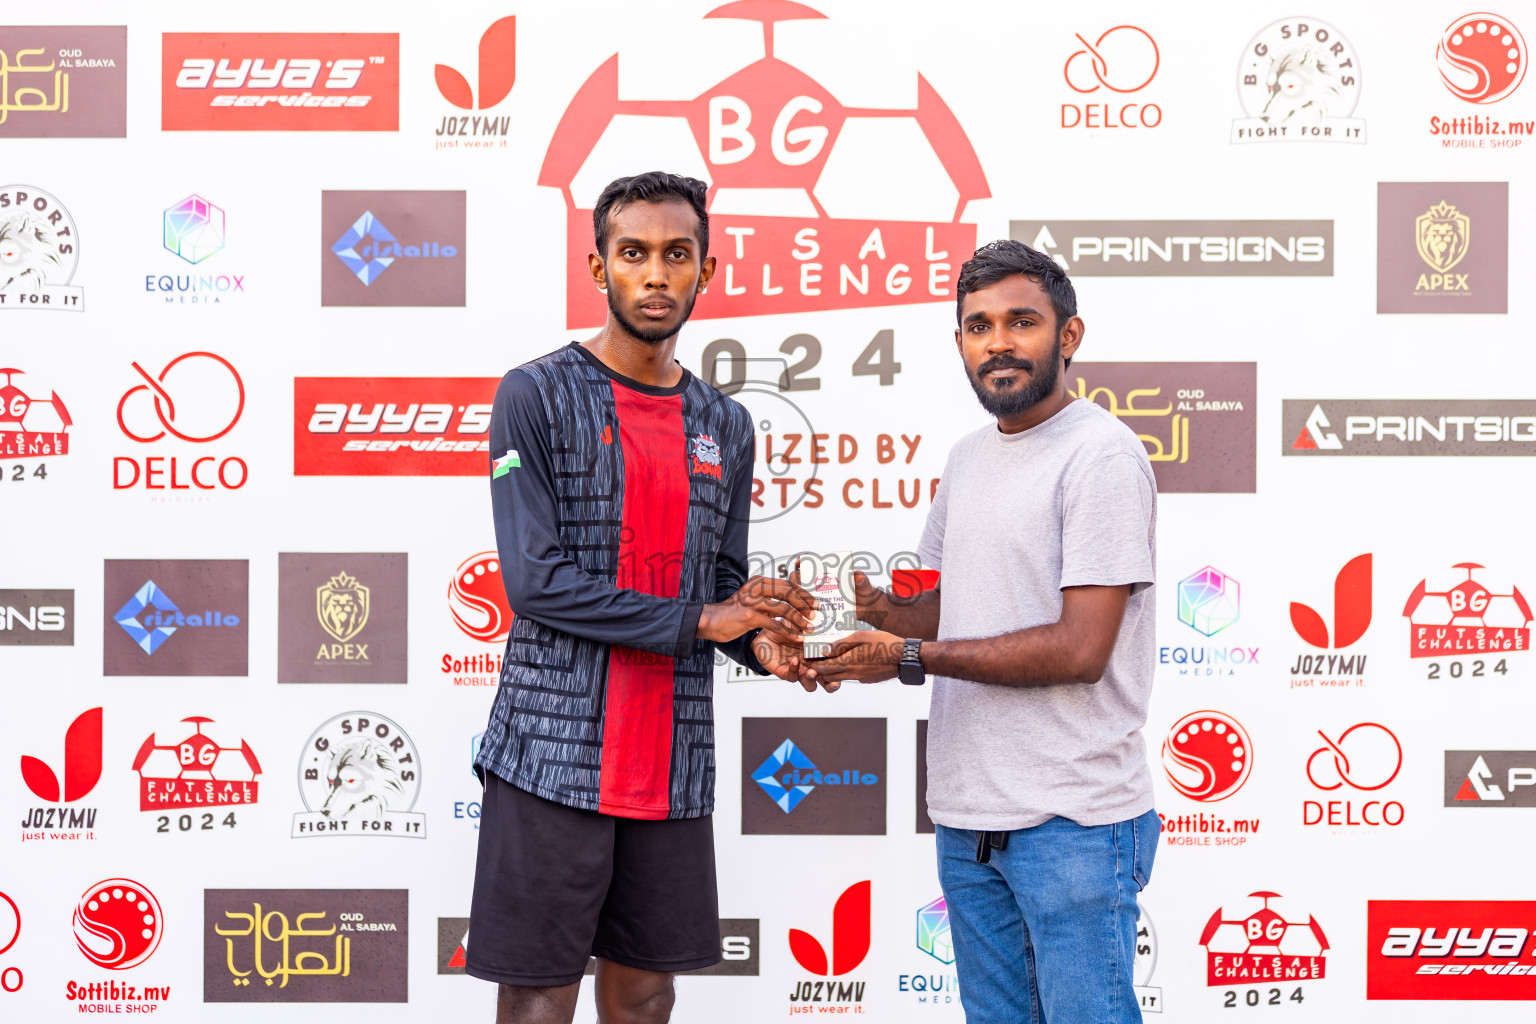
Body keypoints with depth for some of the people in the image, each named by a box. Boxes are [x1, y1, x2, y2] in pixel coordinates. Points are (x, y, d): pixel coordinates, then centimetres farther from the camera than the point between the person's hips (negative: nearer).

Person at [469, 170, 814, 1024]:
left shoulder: (725, 426, 13)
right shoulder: (536, 395, -5)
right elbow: (536, 581, -13)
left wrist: (759, 639, -6)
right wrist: (695, 621, -13)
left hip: (675, 763, 5)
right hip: (552, 753, -5)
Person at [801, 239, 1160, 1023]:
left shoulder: (1101, 454, -12)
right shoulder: (968, 458, 15)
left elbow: (1079, 648, -19)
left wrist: (909, 655, -16)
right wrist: (872, 608, -1)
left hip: (1072, 819, -8)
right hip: (968, 812, 8)